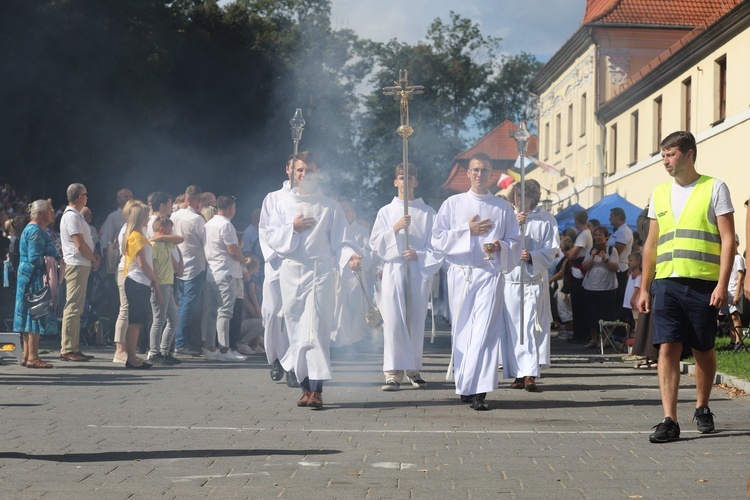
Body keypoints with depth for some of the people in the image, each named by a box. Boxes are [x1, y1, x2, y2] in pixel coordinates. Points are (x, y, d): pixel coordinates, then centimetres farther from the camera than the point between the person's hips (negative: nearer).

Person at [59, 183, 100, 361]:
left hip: (81, 265, 11)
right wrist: (94, 259, -6)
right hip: (77, 265, -11)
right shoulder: (72, 216, -13)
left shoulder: (75, 215, 19)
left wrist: (93, 257, 8)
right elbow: (80, 245, -18)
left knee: (76, 309, 12)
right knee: (73, 307, -10)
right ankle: (68, 350, -10)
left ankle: (72, 348, 16)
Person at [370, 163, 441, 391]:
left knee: (416, 321, 2)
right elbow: (375, 244, 3)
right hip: (393, 270, 0)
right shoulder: (386, 212, 10)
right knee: (393, 321, -10)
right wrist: (395, 228, -10)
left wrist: (418, 255, -10)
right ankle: (394, 372, -9)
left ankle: (413, 368, 15)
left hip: (419, 271, 0)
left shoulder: (428, 213, 8)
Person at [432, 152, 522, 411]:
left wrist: (499, 247, -9)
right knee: (462, 329, 4)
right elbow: (437, 239, 3)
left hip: (489, 275, -1)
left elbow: (515, 241, 12)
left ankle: (477, 391, -15)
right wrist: (467, 230, -6)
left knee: (484, 330, -12)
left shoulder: (503, 207, 10)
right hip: (460, 273, 1)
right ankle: (465, 387, 15)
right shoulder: (452, 204, 9)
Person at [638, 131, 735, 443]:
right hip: (666, 282, 3)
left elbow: (728, 239, -3)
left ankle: (702, 408, 29)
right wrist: (644, 288, 12)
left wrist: (722, 284, -12)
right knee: (667, 348, -6)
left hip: (703, 284, -3)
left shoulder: (714, 188, 1)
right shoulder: (659, 194, 14)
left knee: (703, 350, 8)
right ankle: (669, 421, -7)